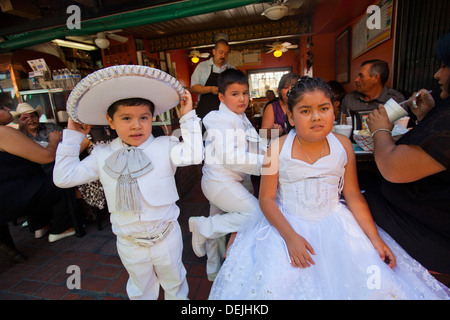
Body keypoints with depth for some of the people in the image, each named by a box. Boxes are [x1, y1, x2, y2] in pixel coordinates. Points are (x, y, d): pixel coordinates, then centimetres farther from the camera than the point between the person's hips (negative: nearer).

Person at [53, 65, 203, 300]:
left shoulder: (164, 146, -13)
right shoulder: (102, 155, -4)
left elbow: (193, 155, -30)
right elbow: (64, 177, -2)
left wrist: (188, 117, -24)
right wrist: (72, 137, -2)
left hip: (166, 236, -1)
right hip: (129, 243, 2)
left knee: (175, 284, 25)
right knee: (140, 289, 27)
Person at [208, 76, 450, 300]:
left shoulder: (343, 145, -2)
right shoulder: (277, 149, -11)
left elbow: (353, 196, 4)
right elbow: (267, 199, -9)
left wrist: (376, 238, 1)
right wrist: (290, 236, -19)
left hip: (335, 224, 3)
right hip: (287, 224, -2)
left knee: (377, 283, -9)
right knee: (273, 285, -19)